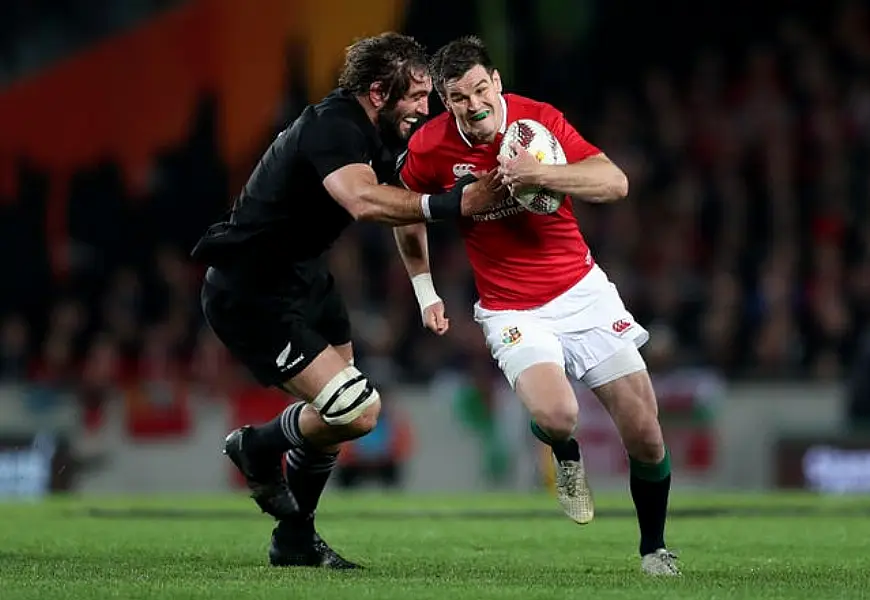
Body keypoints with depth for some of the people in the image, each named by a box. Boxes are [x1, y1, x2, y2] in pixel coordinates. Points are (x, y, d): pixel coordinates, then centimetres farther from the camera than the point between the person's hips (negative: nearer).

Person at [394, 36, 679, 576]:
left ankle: (654, 547, 21)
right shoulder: (429, 147, -9)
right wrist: (426, 292, 9)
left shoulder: (539, 120, -11)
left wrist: (541, 174, -33)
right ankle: (566, 454, 9)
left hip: (582, 290, 1)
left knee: (645, 433, -4)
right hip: (511, 309, -1)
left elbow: (616, 183, -19)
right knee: (555, 415, -30)